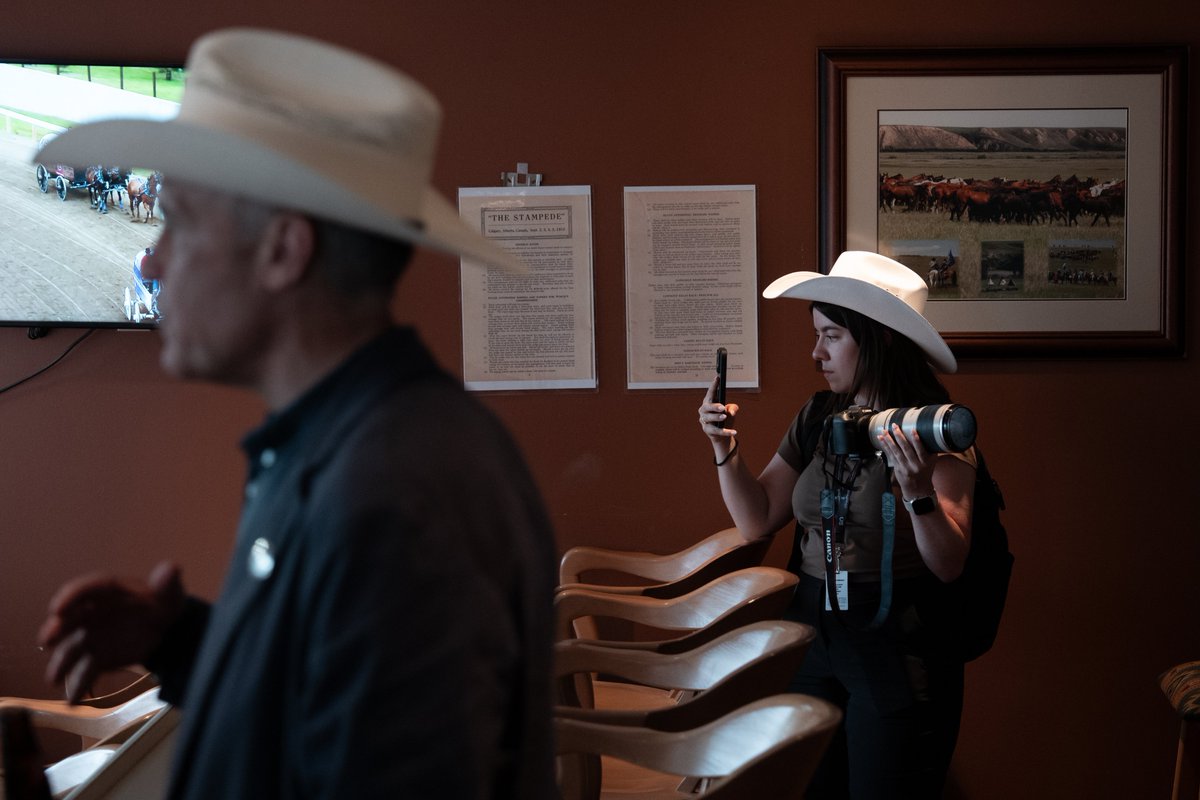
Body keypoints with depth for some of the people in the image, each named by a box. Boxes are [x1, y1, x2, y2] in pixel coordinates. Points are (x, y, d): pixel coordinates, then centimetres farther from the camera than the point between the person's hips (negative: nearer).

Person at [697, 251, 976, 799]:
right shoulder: (816, 419, 5)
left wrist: (918, 492, -32)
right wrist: (726, 447, -5)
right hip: (811, 638, 5)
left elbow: (949, 565, -16)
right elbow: (756, 521, 7)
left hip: (897, 650, -5)